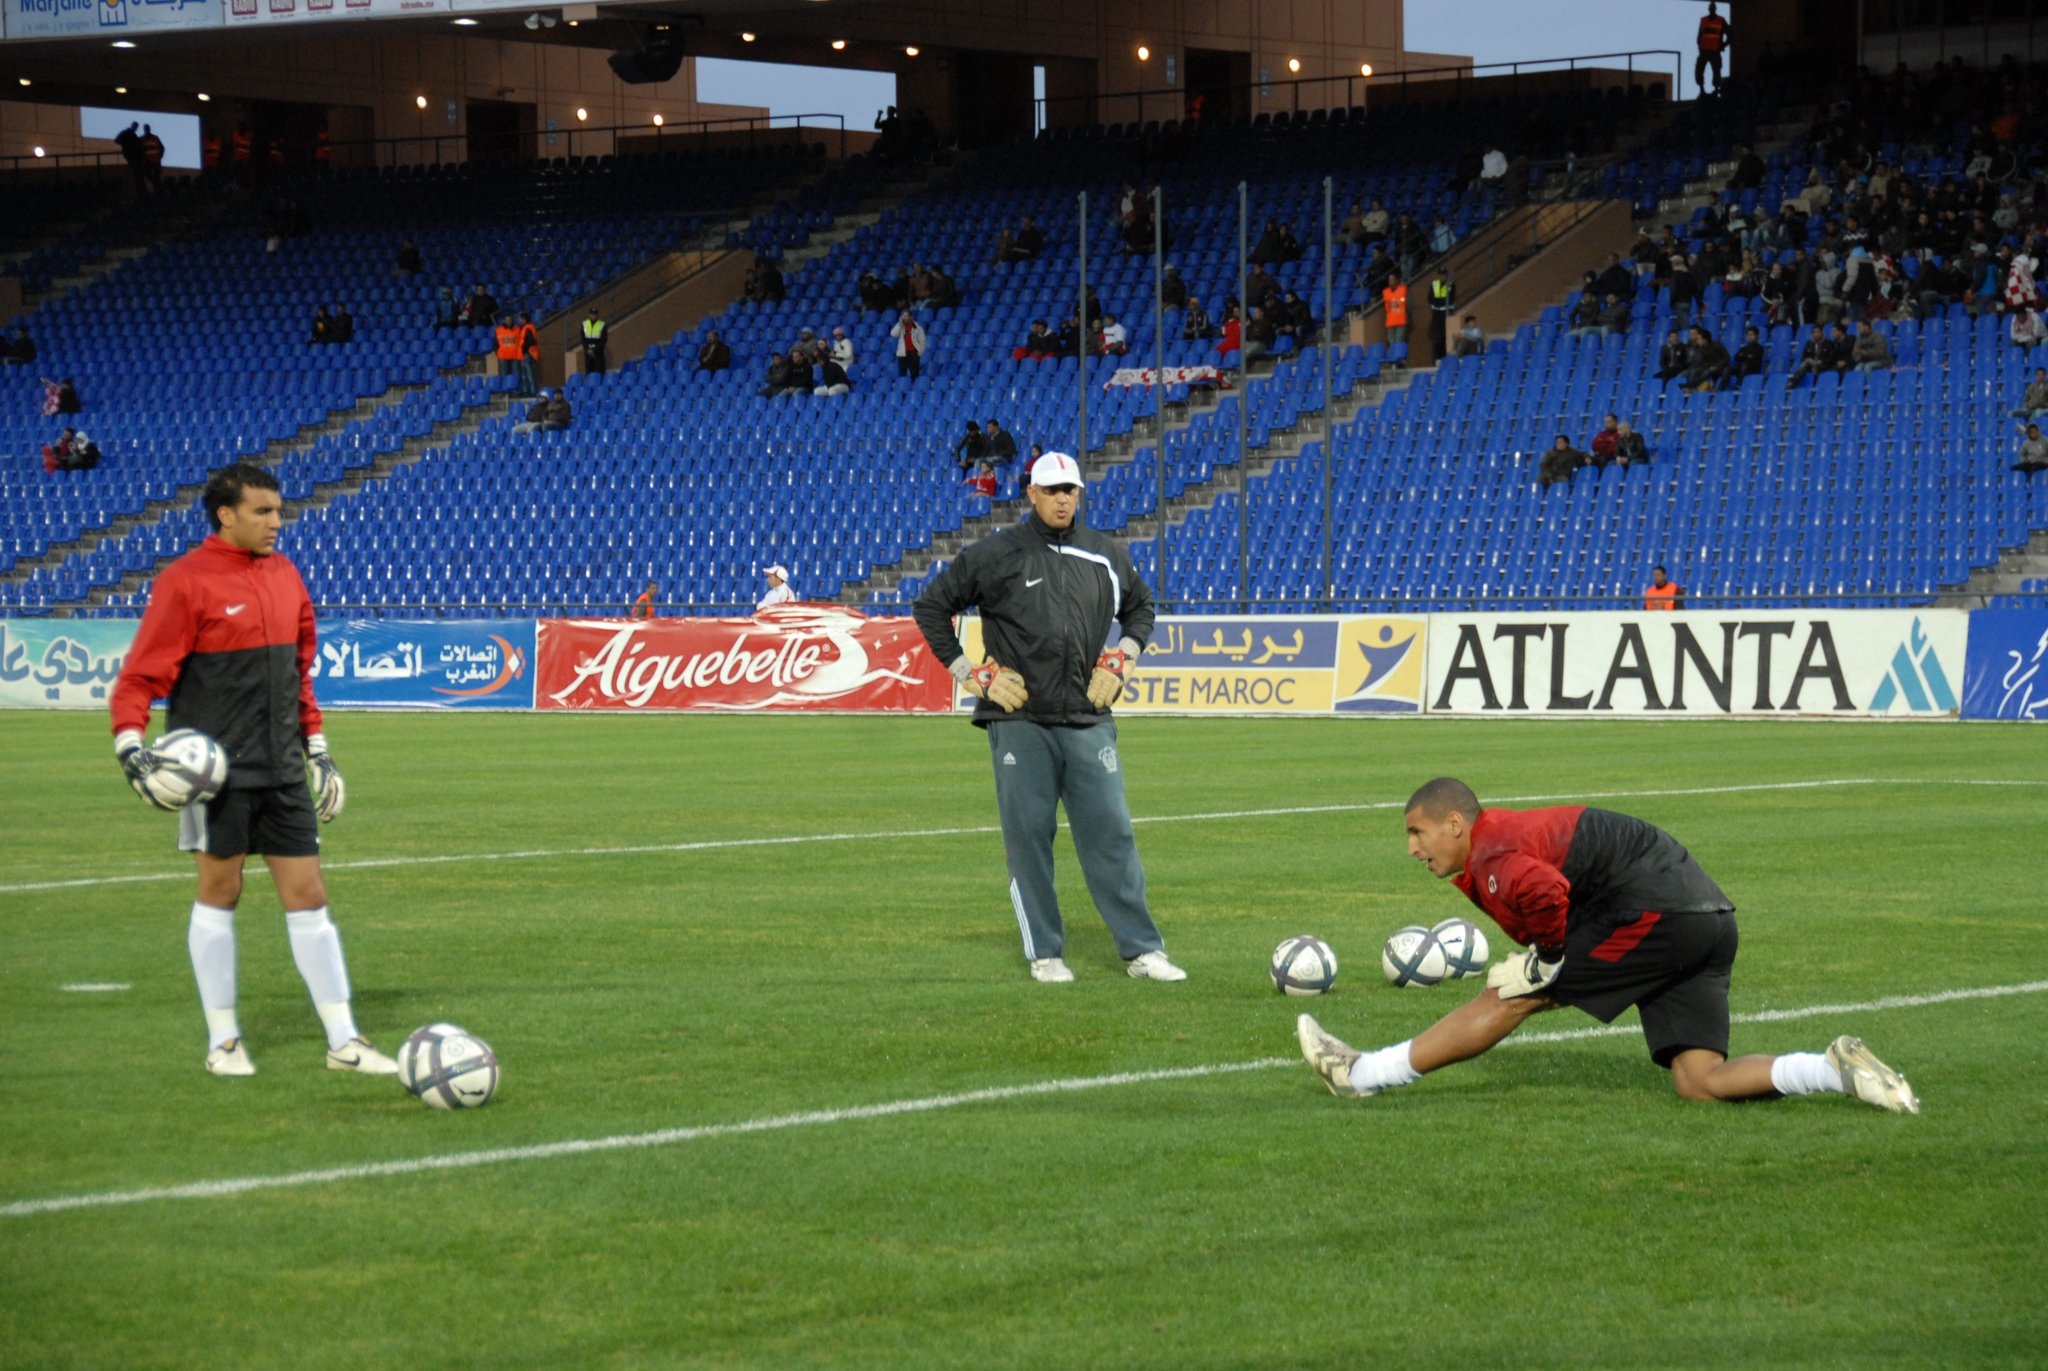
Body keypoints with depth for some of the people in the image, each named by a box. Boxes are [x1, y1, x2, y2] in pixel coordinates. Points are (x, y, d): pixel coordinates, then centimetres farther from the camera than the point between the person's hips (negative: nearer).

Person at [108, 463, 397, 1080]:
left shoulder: (284, 576, 10)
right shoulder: (185, 582, -9)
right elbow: (142, 675, -10)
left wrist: (316, 744, 19)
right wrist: (130, 743, -23)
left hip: (282, 770, 6)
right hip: (216, 768, -6)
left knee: (308, 896, 5)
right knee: (220, 892, 3)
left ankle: (343, 1040, 8)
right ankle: (223, 1040, 15)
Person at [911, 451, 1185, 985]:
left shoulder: (1106, 555, 11)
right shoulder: (995, 554, 0)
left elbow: (1140, 606, 29)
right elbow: (931, 606, 6)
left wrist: (1122, 658, 13)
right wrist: (969, 673, 0)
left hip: (1089, 720, 2)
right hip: (1020, 721, -2)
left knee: (1111, 833, -1)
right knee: (1028, 835, -1)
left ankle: (1142, 949, 2)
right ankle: (1044, 952, 8)